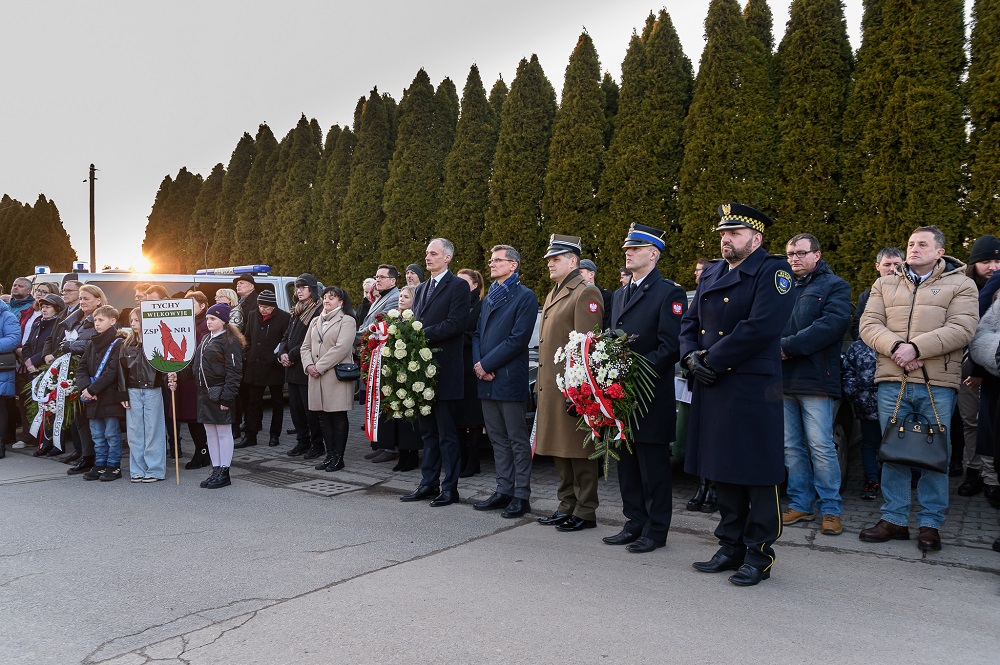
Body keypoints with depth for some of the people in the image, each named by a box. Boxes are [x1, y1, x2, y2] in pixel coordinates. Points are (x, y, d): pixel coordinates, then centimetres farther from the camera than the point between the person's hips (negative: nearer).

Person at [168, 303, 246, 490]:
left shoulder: (230, 341, -12)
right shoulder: (206, 339, 16)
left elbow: (234, 372, -17)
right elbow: (194, 365, 18)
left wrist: (227, 397, -22)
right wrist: (178, 374, 2)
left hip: (220, 394, -9)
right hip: (204, 393, 9)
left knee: (223, 432, 1)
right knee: (210, 433, 13)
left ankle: (224, 473, 9)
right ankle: (216, 470, 22)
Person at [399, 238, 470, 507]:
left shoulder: (458, 286, -5)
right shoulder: (421, 289, 19)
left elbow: (456, 323, -17)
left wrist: (423, 333, -18)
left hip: (445, 370, -7)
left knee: (446, 433, -1)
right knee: (428, 432, 13)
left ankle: (450, 488, 7)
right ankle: (428, 484, 21)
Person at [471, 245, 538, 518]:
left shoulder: (525, 296, -6)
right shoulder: (490, 296, 19)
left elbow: (518, 339, -14)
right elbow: (478, 333, 17)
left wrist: (487, 364, -14)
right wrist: (477, 363, -1)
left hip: (510, 379, -8)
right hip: (487, 381, 8)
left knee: (518, 441, 0)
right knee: (498, 439, 13)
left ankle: (521, 496, 7)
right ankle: (504, 491, 22)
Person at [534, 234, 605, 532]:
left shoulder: (586, 294, -10)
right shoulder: (553, 294, 19)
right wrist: (541, 382, 18)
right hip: (550, 385, 9)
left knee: (578, 451, 0)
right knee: (559, 450, 15)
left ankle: (585, 512, 11)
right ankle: (567, 505, 26)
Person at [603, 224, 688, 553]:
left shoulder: (669, 293, -7)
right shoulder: (620, 294, 17)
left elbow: (671, 347, -15)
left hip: (652, 396, -8)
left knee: (653, 466, 2)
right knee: (627, 463, 14)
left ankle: (656, 529, 13)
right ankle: (634, 523, 25)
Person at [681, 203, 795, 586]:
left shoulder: (773, 271, -7)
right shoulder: (711, 275, 16)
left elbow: (761, 328, -19)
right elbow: (690, 322, 15)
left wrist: (712, 361, -15)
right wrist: (691, 357, -5)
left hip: (753, 392, -7)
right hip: (712, 390, 7)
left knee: (757, 475, 2)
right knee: (723, 472, 14)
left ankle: (759, 555, 14)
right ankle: (731, 547, 26)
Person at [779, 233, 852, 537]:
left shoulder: (834, 286, 4)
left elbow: (832, 324, -13)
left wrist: (788, 346, -16)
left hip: (815, 379, -5)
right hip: (783, 379, 5)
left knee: (821, 446, -4)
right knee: (791, 446, 9)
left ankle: (830, 508, 7)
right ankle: (800, 504, 19)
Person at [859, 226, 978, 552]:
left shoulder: (961, 285, 5)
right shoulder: (885, 285, 15)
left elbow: (961, 329, -9)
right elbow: (869, 324, 4)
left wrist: (916, 347, -19)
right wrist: (895, 347, -15)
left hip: (938, 384, -2)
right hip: (891, 381, 3)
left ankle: (930, 524, 17)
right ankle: (893, 519, 18)